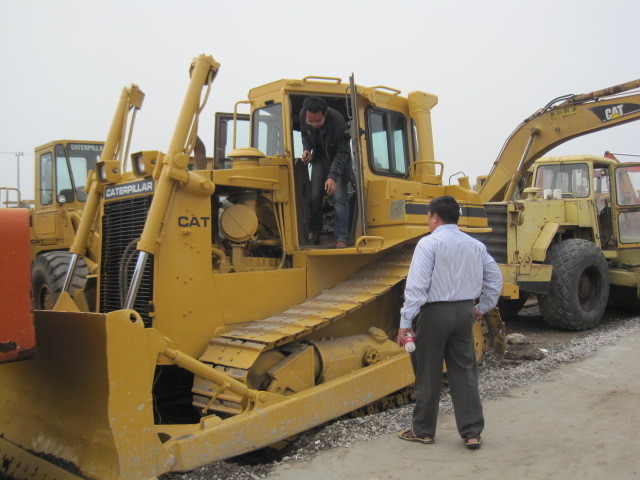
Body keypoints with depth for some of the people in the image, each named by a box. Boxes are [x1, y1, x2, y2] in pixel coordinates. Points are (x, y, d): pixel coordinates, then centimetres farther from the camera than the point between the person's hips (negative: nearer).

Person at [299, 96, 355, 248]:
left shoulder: (338, 122, -35)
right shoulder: (303, 116, -21)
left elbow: (342, 153, -27)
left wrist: (333, 177, -37)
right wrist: (306, 149, -16)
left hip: (339, 161, -4)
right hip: (320, 158, 4)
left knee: (340, 197, -14)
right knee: (315, 195, -1)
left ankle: (341, 238, -14)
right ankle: (315, 231, 18)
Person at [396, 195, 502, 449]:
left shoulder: (429, 243, -11)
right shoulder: (475, 245, 8)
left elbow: (416, 285, -17)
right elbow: (495, 279, 14)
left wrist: (405, 322, -17)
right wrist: (482, 307, 23)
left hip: (434, 313, -5)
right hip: (464, 312, 6)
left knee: (428, 375, 6)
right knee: (464, 373, 12)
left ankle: (423, 430, 20)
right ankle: (472, 432, 15)